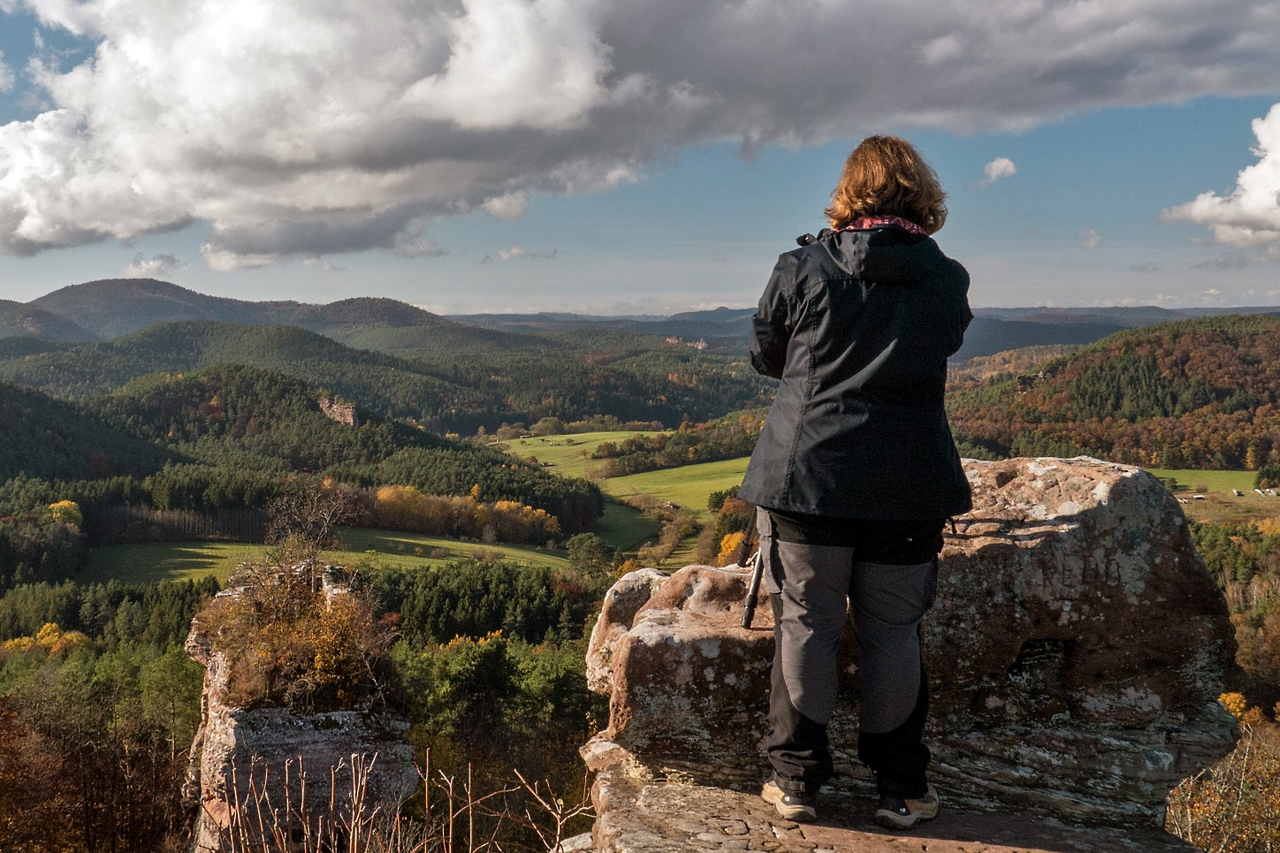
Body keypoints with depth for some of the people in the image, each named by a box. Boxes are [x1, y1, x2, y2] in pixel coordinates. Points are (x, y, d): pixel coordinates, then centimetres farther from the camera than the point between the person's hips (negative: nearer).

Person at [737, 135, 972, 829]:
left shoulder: (802, 267, -3)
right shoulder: (947, 280, 2)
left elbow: (765, 356, 9)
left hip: (806, 473, -1)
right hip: (909, 485, 1)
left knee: (805, 623, 8)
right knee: (892, 631, 9)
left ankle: (795, 780, 16)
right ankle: (900, 790, 19)